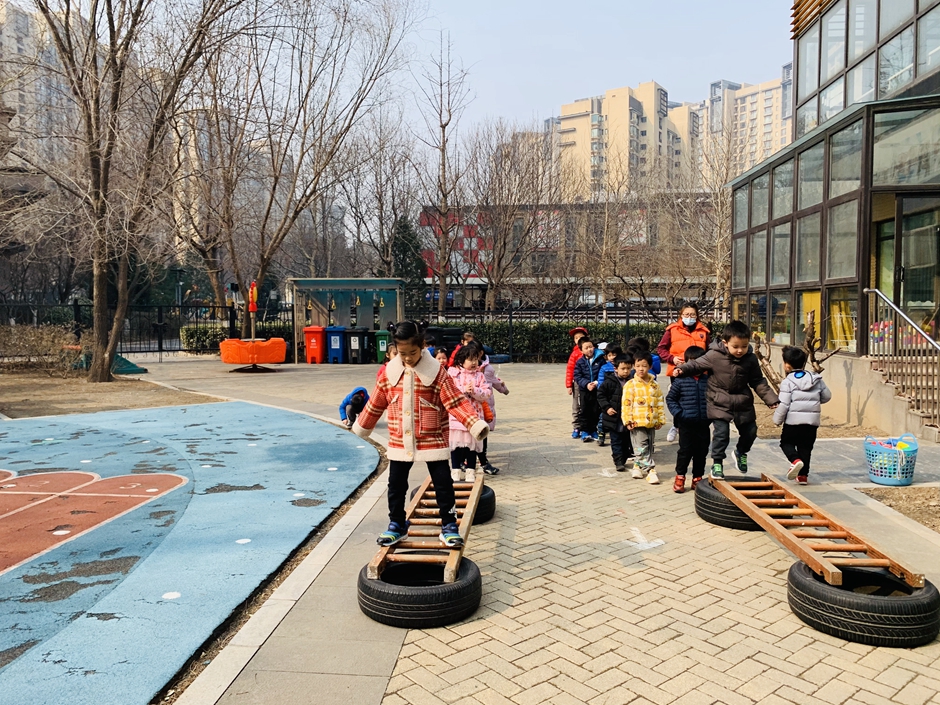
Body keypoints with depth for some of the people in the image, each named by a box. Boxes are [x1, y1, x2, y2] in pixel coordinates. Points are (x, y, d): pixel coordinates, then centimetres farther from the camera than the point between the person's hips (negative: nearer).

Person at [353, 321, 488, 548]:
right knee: (396, 485, 12)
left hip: (432, 440, -3)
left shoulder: (436, 372, -11)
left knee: (443, 484, 3)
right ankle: (396, 525, 29)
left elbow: (456, 401, -14)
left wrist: (476, 424, -25)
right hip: (399, 442, 3)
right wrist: (362, 427, 20)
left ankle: (449, 526, 18)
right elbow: (376, 404, 11)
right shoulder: (389, 372, -1)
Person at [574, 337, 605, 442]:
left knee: (596, 411, 7)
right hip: (584, 390, 0)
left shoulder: (600, 360, -1)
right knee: (584, 411, 2)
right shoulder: (580, 362, 1)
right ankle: (584, 432, 9)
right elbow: (577, 376, -3)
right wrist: (586, 384, -17)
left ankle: (594, 431, 19)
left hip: (597, 390, 0)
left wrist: (597, 382, -16)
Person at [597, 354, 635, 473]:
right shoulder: (610, 382, -10)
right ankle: (618, 461, 3)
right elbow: (600, 394, -6)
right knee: (616, 441, 0)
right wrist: (606, 407, -14)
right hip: (614, 418, -4)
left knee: (626, 440, 13)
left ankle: (623, 460, 26)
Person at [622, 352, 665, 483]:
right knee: (642, 449, -7)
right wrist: (627, 420, -13)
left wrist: (660, 420, 9)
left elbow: (659, 404, 12)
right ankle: (651, 471, -4)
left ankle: (638, 466, 28)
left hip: (651, 423, 5)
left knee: (649, 448, 13)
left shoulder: (654, 385, 7)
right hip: (637, 423, -5)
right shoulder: (630, 385, -6)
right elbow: (626, 404, -8)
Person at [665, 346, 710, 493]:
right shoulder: (680, 380, -5)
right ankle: (680, 477, 16)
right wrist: (678, 413, -9)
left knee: (701, 452, 11)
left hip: (703, 424, 3)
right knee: (685, 451, 1)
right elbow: (670, 398, 1)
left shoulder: (708, 380, 2)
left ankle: (698, 478, 25)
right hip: (686, 424, -3)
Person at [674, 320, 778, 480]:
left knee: (750, 431, 14)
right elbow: (697, 364, -3)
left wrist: (771, 399, 0)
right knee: (721, 433, -10)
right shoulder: (714, 356, -16)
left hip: (743, 403, 4)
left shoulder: (751, 359, -5)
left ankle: (741, 452, 43)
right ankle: (717, 463, 6)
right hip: (720, 403, -4)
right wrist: (682, 369, -18)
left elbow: (758, 382, 3)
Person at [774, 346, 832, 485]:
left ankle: (795, 460, -14)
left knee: (786, 442, 13)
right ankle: (803, 475, 14)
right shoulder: (816, 379, 6)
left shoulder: (787, 382, -10)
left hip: (793, 421, -4)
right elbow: (827, 396, 14)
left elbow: (784, 404, -14)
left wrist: (777, 419, -2)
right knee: (805, 447, 13)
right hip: (812, 421, 4)